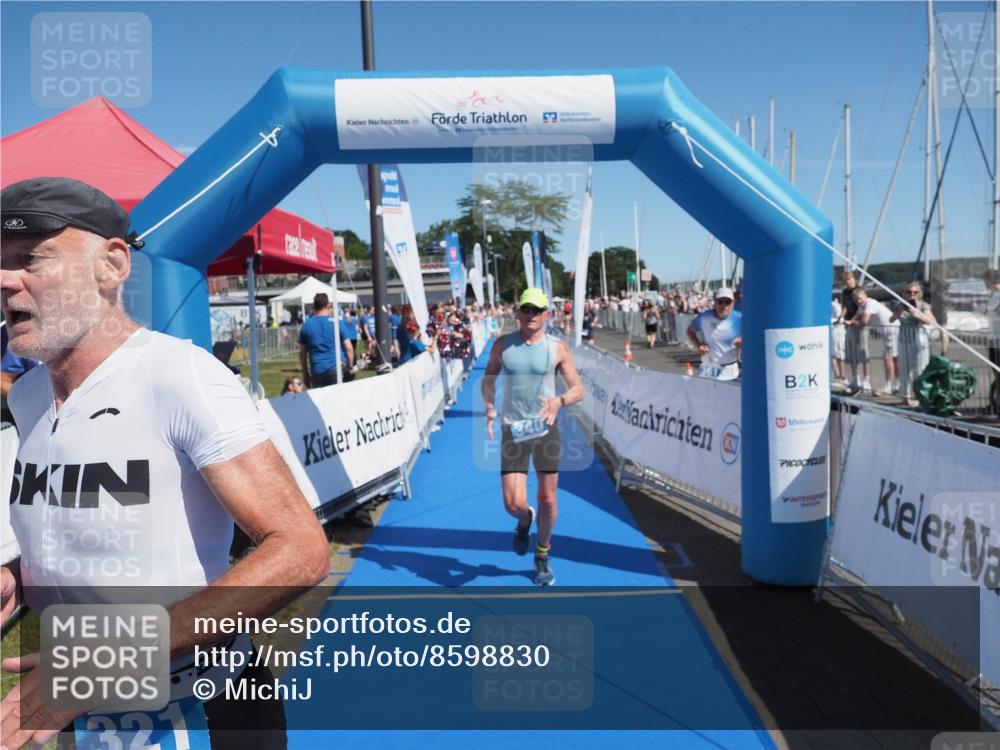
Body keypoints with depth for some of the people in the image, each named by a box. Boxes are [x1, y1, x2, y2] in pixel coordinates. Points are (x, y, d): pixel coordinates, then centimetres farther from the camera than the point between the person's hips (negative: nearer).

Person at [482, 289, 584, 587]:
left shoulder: (557, 348, -3)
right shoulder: (502, 345, 1)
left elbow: (578, 389, -1)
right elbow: (488, 378, 13)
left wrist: (560, 401, -23)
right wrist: (489, 407, -5)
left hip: (546, 429, 0)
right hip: (512, 431, 0)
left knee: (548, 499, 6)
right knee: (513, 504, -7)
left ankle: (542, 556, 32)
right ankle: (525, 519, 33)